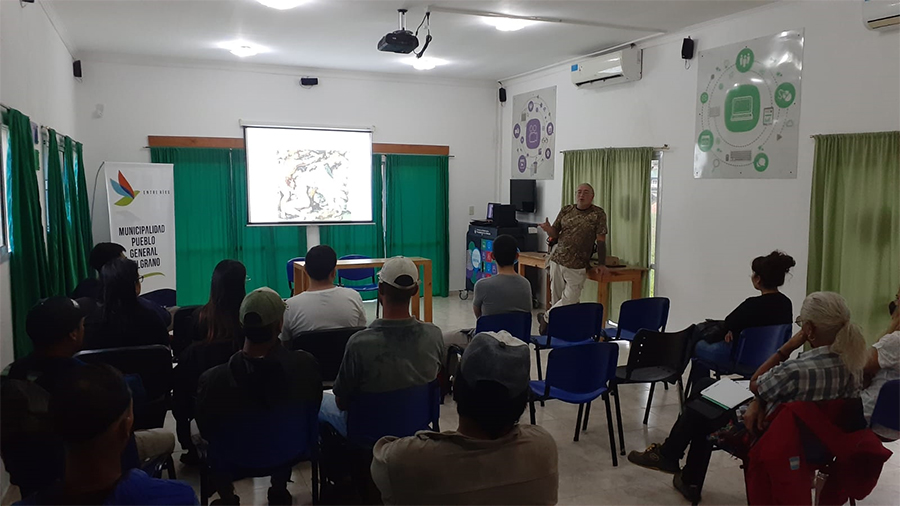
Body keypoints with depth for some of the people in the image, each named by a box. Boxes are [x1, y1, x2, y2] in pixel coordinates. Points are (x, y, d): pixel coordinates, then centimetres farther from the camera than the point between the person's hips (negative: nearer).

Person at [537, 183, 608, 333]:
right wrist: (548, 229, -12)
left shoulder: (598, 214, -2)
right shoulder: (566, 210, 9)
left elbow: (601, 240, -5)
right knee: (556, 297, 4)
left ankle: (546, 317, 15)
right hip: (557, 260, 3)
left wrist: (602, 264, -11)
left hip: (577, 266, -3)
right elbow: (555, 234, 11)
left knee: (571, 299, -5)